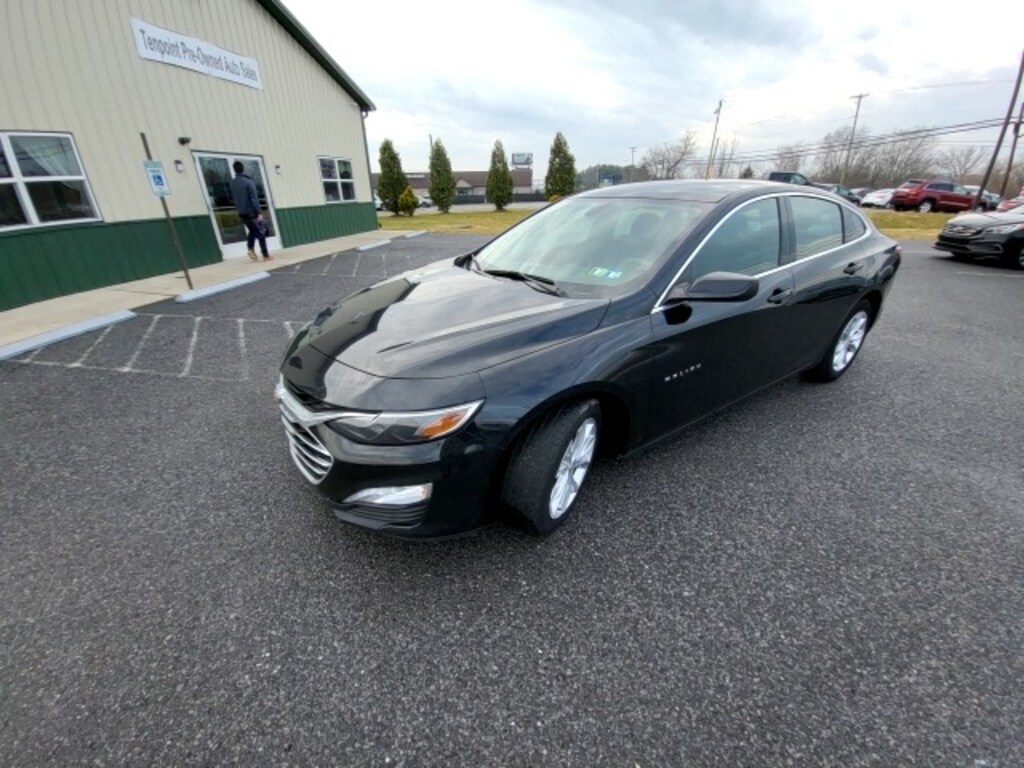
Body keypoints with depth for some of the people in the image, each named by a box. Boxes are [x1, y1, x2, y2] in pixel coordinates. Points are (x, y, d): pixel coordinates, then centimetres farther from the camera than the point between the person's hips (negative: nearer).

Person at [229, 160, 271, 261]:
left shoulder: (232, 183, 6)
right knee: (261, 233, 2)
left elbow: (233, 199, 13)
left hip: (242, 213, 6)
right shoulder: (248, 181, -12)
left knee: (252, 231, 22)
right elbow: (254, 198, -17)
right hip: (252, 212, -6)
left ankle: (251, 249, 4)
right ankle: (266, 255, 2)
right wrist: (259, 213, -16)